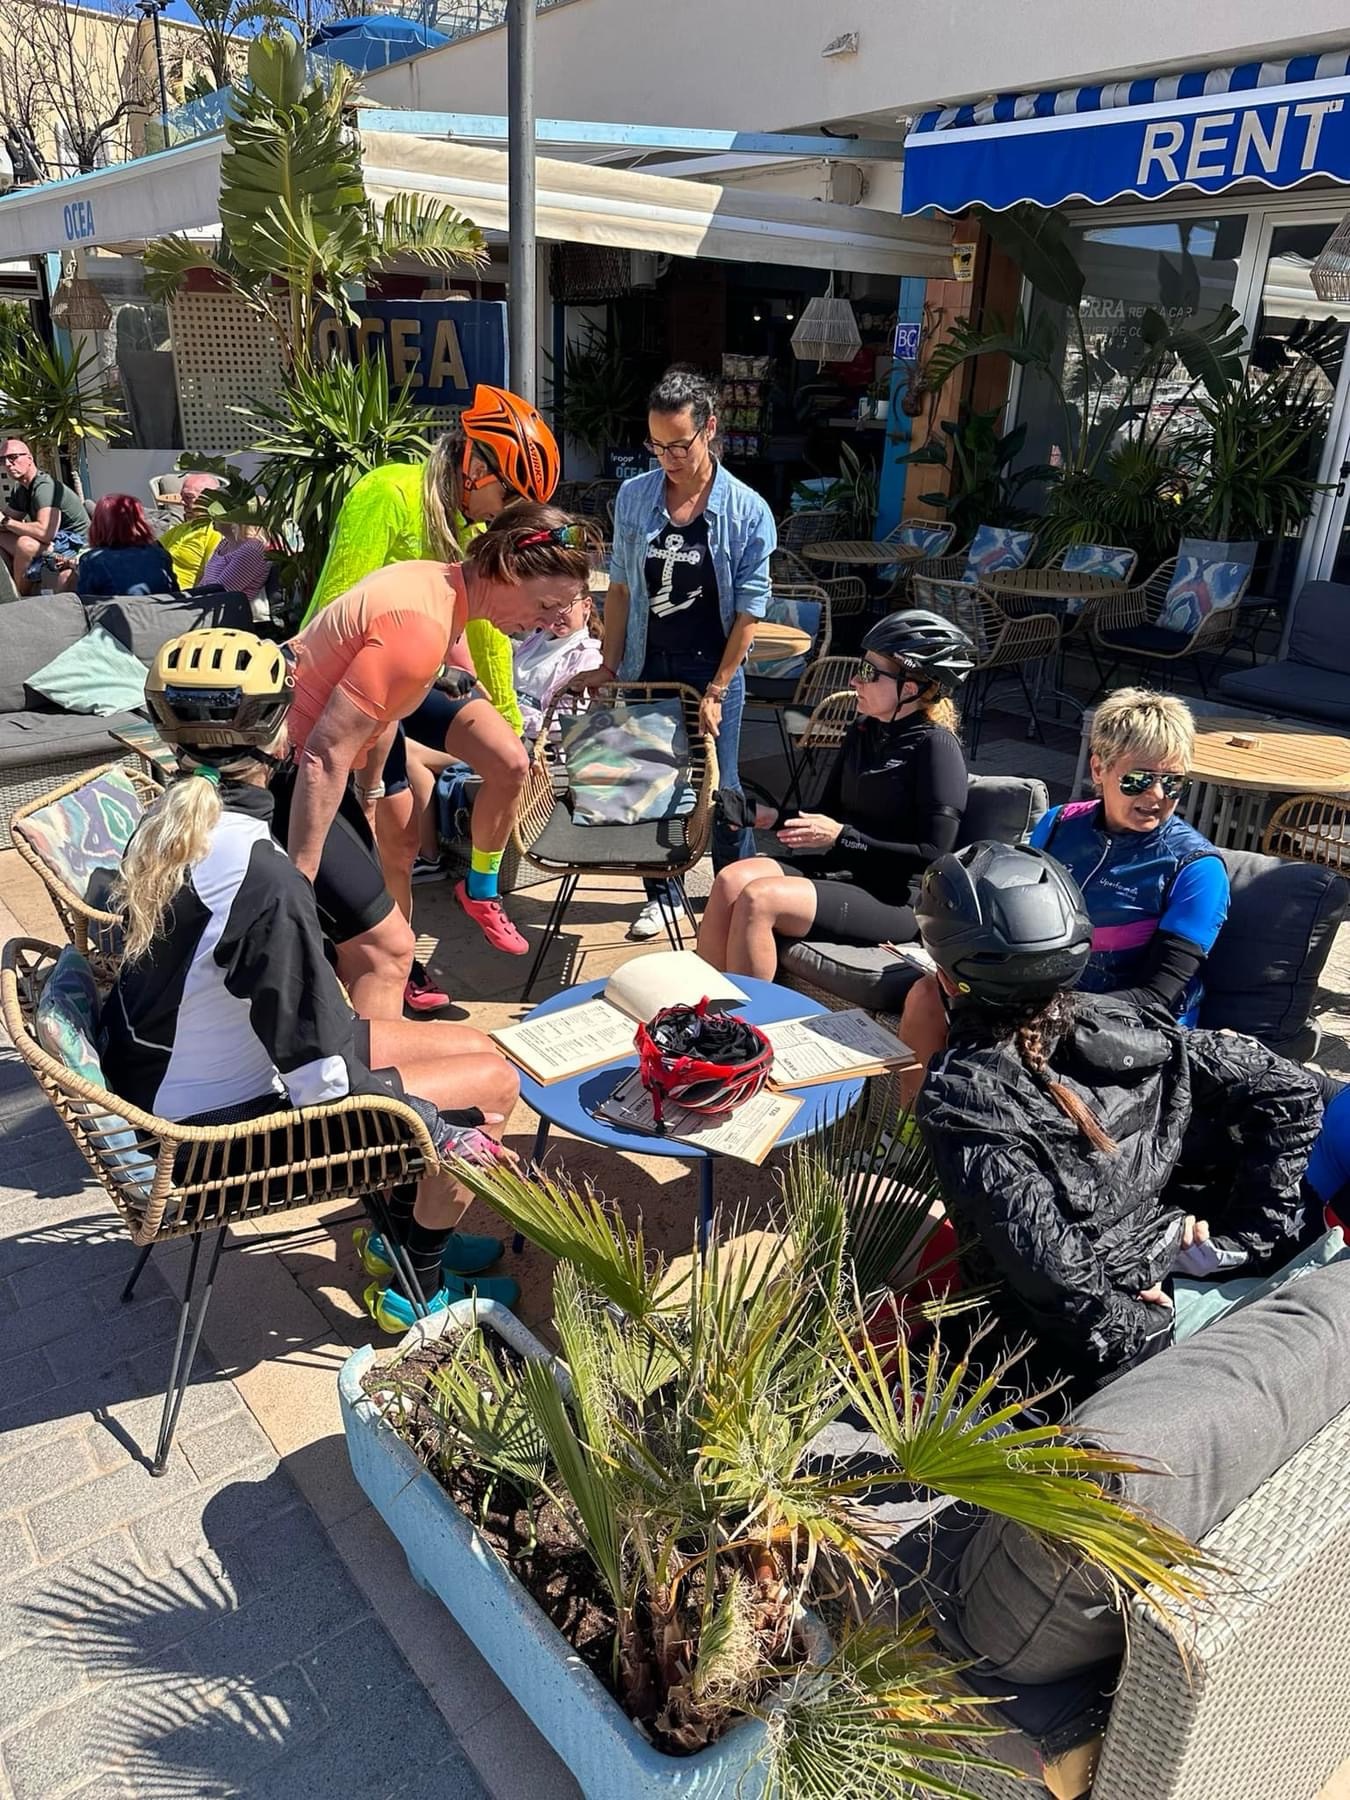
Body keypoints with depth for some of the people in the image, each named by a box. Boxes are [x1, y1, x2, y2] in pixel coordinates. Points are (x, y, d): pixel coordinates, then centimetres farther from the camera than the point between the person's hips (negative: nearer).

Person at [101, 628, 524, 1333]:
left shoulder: (168, 818, -6)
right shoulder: (262, 877, -33)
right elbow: (323, 1080, -28)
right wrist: (460, 1140, -13)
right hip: (230, 1122, -8)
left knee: (471, 1044, 11)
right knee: (492, 1082, 0)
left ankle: (403, 1235, 31)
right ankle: (416, 1289, 20)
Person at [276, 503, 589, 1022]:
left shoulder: (440, 585, 3)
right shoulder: (421, 625, -27)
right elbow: (326, 757, -29)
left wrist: (369, 799, 25)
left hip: (301, 759, 10)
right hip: (276, 770, -10)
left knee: (364, 945, 17)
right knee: (386, 945, -10)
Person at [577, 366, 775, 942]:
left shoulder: (747, 511, -11)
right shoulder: (633, 497, -2)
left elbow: (748, 612, -9)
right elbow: (620, 587, 6)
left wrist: (715, 690, -11)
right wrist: (609, 666, 3)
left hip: (711, 669, -3)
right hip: (647, 666, 3)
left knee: (719, 789, 4)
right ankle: (661, 893, 30)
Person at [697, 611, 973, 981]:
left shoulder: (935, 746, -11)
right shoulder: (863, 731, 12)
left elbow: (931, 855, -15)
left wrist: (841, 837, -16)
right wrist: (775, 818, 1)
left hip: (895, 901, -8)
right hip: (842, 870, 8)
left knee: (758, 900, -26)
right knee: (732, 880, -16)